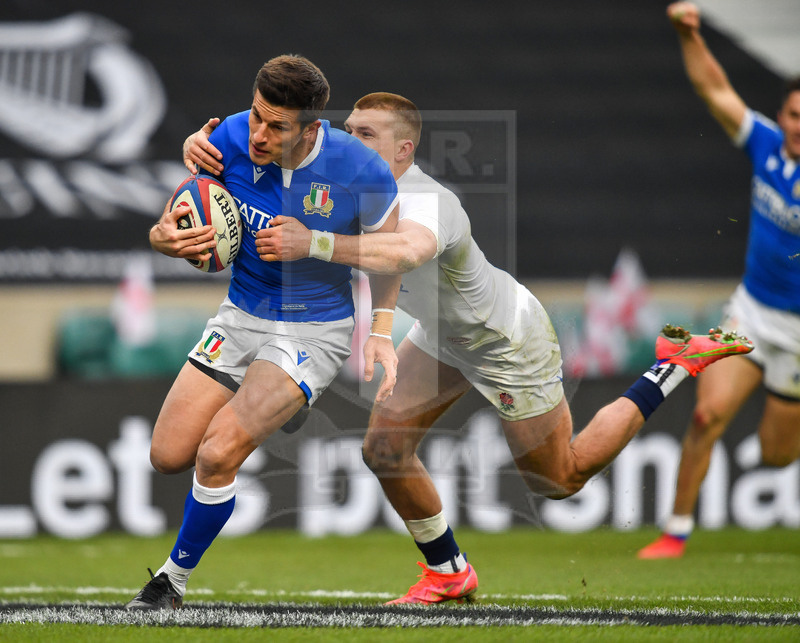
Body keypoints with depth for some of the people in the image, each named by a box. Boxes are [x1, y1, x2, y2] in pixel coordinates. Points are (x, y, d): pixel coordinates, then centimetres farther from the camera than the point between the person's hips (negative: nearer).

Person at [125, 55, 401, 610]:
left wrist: (381, 332, -13)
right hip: (242, 314, 5)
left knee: (217, 455, -20)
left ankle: (175, 580, 3)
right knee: (169, 456, 3)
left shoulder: (362, 173, -23)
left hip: (317, 329, -5)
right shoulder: (232, 139, -15)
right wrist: (166, 237, -26)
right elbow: (174, 223, -2)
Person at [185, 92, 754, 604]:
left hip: (509, 343, -7)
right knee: (385, 447, -4)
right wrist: (206, 149, -39)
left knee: (561, 479, 11)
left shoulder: (426, 203, -42)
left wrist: (314, 243, -75)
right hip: (441, 335, 7)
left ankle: (677, 361, 22)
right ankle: (449, 574, 17)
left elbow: (403, 252, -66)